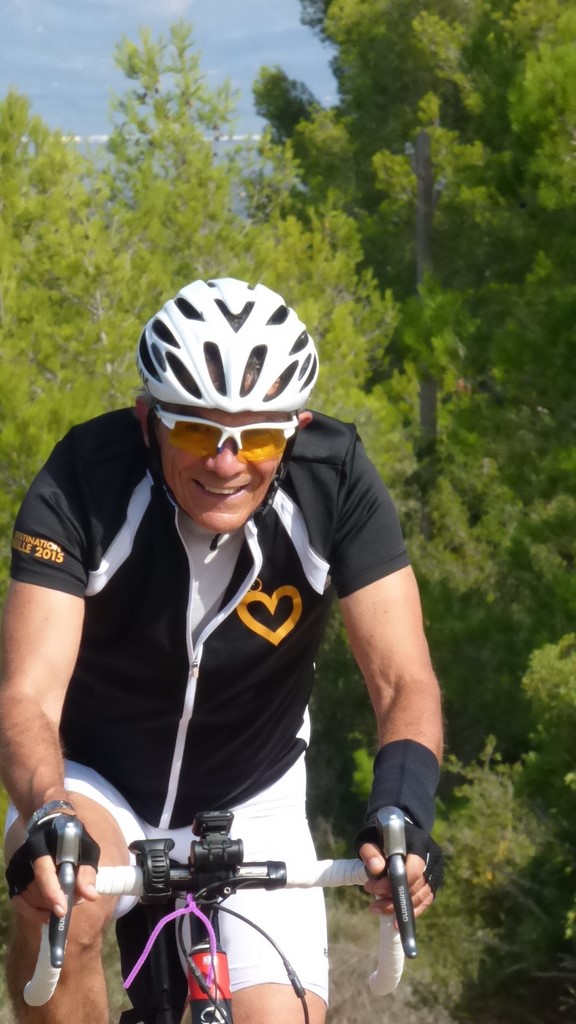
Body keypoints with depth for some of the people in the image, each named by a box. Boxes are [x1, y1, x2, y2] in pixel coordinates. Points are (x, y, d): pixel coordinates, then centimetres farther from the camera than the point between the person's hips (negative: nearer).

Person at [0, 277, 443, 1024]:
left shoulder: (334, 481, -22)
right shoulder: (83, 484, -26)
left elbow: (403, 681, -24)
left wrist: (403, 803, -45)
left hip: (249, 803, 2)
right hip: (95, 784, -2)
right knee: (63, 890, -35)